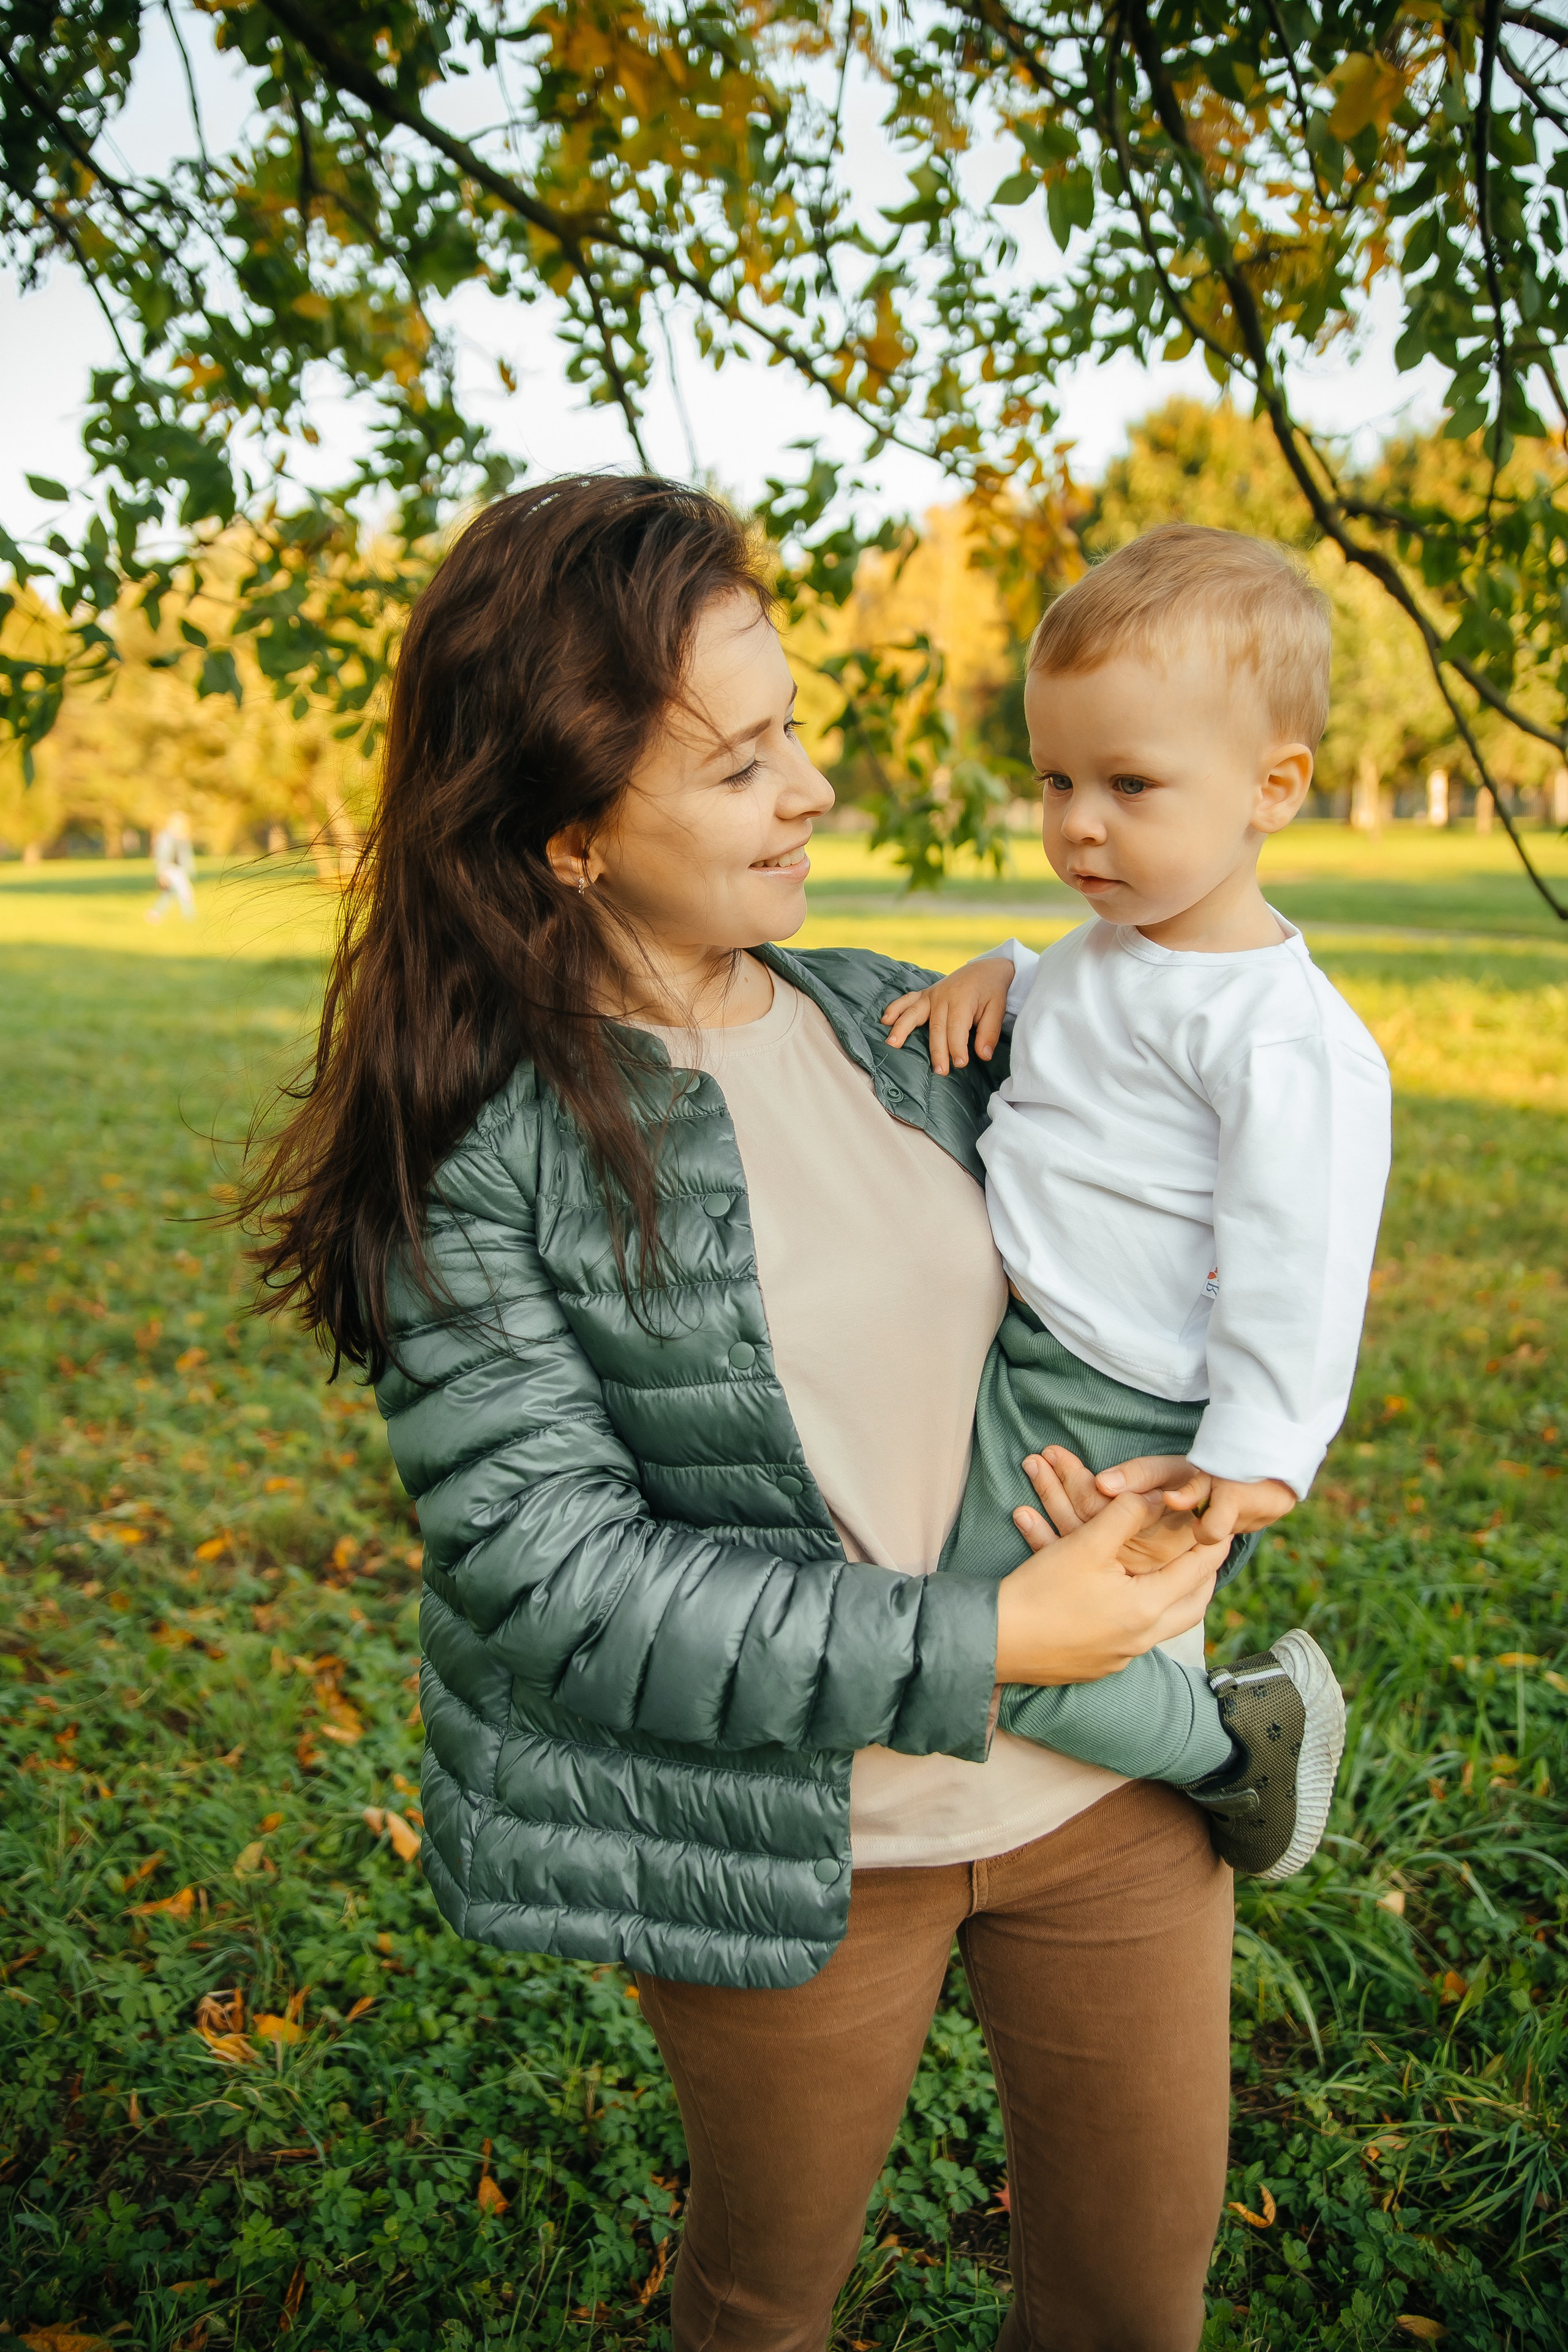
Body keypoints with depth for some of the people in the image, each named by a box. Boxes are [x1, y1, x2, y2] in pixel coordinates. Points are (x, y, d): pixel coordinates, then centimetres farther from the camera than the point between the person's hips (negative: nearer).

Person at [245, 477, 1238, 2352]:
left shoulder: (892, 1021, 0)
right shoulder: (472, 1150, -16)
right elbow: (550, 1574, -20)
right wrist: (976, 1647, -21)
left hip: (1109, 1777, 5)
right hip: (790, 1837, -4)